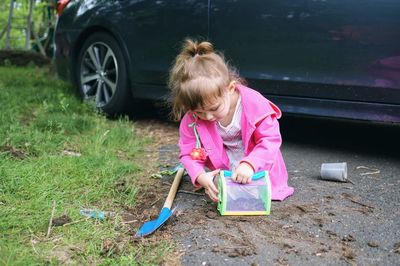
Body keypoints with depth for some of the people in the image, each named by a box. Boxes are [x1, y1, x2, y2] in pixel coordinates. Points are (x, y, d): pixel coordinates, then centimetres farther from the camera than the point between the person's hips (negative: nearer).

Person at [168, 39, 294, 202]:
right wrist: (200, 177, -36)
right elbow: (188, 152, -15)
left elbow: (271, 139, -26)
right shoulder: (191, 120, -23)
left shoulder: (253, 103, -30)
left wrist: (249, 164, -42)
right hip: (220, 167, 2)